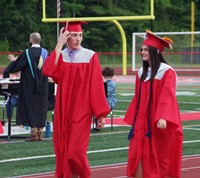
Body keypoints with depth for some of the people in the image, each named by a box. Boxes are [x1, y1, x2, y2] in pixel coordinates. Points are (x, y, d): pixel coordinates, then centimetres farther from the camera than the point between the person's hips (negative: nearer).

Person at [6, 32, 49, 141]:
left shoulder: (27, 53, -14)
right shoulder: (45, 52, 1)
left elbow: (17, 66, -10)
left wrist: (13, 60, 12)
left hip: (30, 86, -5)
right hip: (42, 86, 5)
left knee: (31, 107, 0)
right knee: (41, 107, 10)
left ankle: (34, 133, -4)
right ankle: (40, 133, 10)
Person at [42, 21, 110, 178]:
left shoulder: (90, 56, -4)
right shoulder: (59, 55, 6)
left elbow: (96, 86, -6)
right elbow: (48, 72, -15)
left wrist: (101, 113, -8)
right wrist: (59, 45, -13)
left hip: (81, 112, -4)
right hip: (62, 111, 4)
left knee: (76, 151, -10)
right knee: (63, 151, 5)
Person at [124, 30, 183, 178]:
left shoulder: (167, 72, -9)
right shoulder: (141, 73, 10)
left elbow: (167, 96, -20)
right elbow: (138, 98, 14)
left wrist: (163, 117, -31)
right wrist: (133, 121, 12)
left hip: (159, 124, -5)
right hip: (142, 123, 5)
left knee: (162, 161, 3)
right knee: (138, 159, -3)